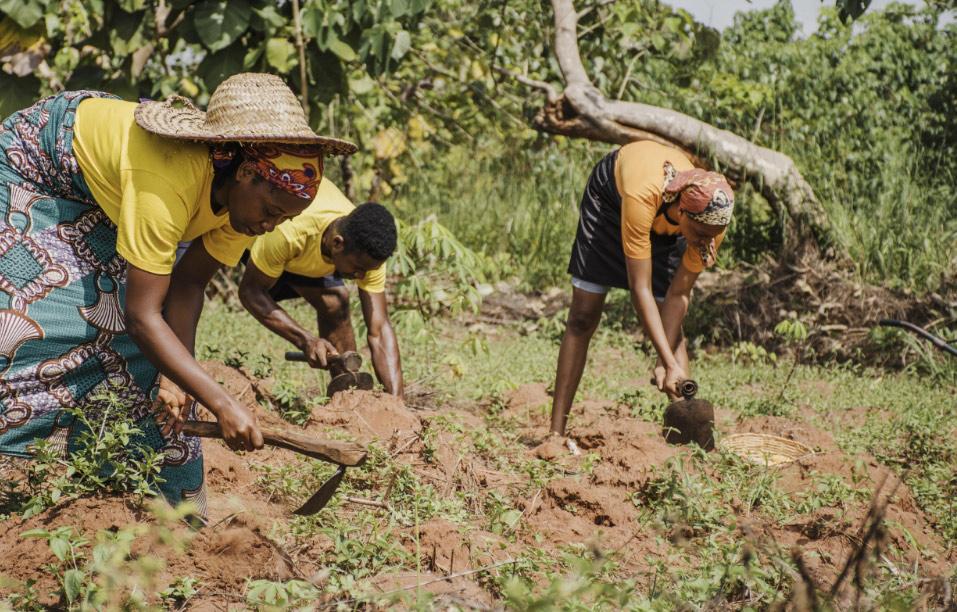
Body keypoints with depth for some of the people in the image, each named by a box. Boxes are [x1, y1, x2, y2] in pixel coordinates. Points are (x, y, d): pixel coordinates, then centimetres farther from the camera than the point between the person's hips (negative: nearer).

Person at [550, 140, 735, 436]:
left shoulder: (713, 220, -34)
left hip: (667, 222, 3)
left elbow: (679, 293, -24)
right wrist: (669, 362, -44)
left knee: (672, 326, -6)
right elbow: (640, 289, -42)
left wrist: (665, 363, -27)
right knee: (582, 319, -4)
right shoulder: (643, 197, -47)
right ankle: (556, 432, 0)